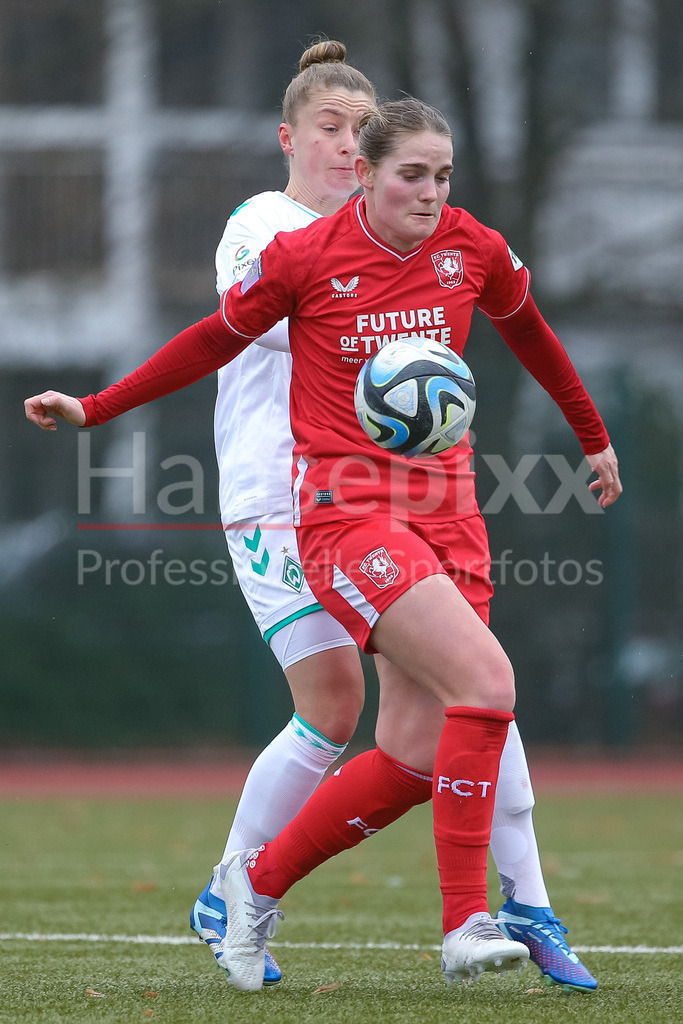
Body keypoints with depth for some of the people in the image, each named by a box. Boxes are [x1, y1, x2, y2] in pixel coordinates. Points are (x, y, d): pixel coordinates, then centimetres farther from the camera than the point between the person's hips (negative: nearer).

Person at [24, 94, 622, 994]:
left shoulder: (476, 251, 4)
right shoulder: (303, 257, -6)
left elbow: (530, 336, 24)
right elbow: (217, 341, 10)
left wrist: (595, 439, 37)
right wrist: (94, 409, 13)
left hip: (443, 505, 5)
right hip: (346, 506, -5)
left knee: (414, 756, -3)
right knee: (486, 682, -24)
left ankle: (259, 881, 18)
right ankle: (465, 926, -18)